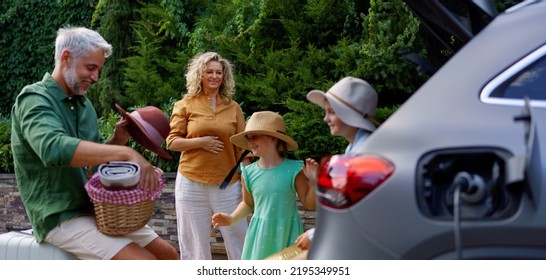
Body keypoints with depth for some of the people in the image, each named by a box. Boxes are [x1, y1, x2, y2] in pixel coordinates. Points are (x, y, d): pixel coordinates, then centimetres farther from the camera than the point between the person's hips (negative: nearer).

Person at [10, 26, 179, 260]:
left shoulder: (84, 104, 11)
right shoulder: (34, 99, -14)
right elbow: (54, 149, -35)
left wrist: (118, 140, -2)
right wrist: (126, 153, -37)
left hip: (93, 210, 8)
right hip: (60, 218, -8)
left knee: (168, 255, 4)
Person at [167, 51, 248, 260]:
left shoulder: (233, 108, 8)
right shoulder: (186, 105, 3)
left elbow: (241, 149, 7)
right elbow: (172, 142, 0)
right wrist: (200, 142, -14)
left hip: (228, 184, 1)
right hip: (192, 183, -1)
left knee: (238, 241, 1)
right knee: (195, 245, 7)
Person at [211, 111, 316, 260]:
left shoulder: (292, 170, -8)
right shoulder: (249, 173, 0)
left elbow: (309, 204, -3)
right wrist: (232, 218, 2)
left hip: (287, 233, -3)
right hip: (261, 236, 3)